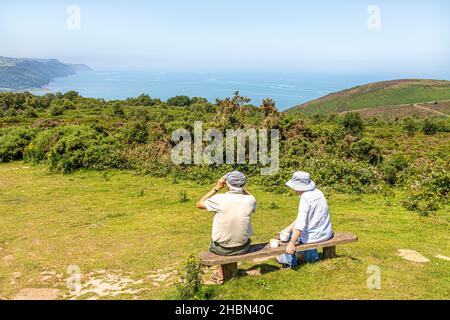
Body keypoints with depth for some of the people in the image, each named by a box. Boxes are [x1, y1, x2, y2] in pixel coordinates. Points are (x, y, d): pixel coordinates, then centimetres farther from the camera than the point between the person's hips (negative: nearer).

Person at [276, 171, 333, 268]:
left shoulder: (305, 198, -23)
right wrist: (291, 226, 11)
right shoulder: (318, 192, 3)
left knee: (289, 233, 16)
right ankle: (312, 255, 41)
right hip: (327, 233, 8)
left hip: (316, 236, -8)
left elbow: (300, 224, -28)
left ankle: (290, 261, 29)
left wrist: (292, 243, -27)